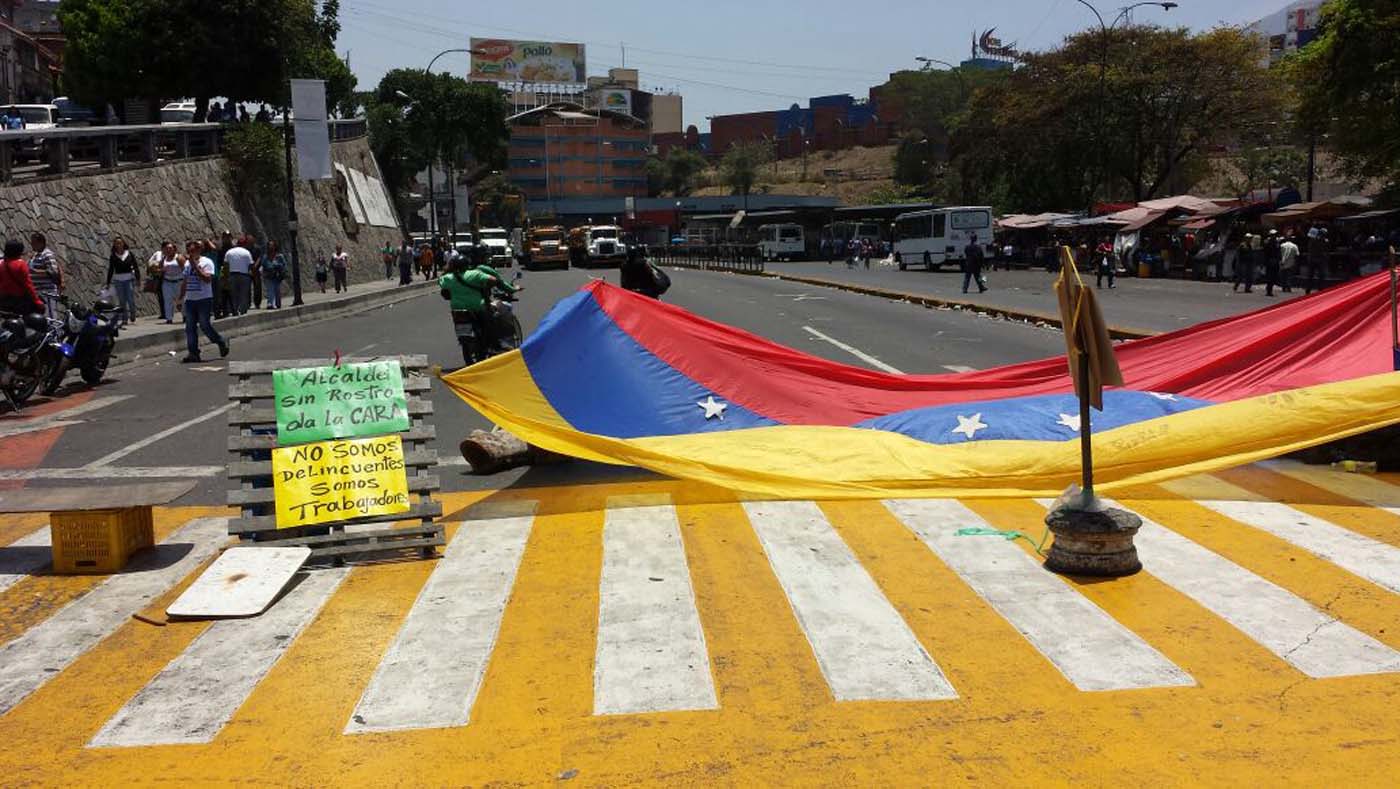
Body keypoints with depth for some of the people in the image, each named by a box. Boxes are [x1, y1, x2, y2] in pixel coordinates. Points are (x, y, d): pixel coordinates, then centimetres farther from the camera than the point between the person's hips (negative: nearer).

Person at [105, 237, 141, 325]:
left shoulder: (129, 254, 2)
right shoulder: (113, 256, 4)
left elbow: (136, 267, 5)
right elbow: (110, 270, 8)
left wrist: (138, 279, 0)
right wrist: (108, 283, 7)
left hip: (129, 279, -1)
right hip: (118, 280, 1)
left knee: (131, 299, -8)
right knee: (122, 301, 2)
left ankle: (133, 316, 14)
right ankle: (124, 319, 7)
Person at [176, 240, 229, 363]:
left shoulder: (206, 262, -6)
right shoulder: (187, 263, 13)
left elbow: (207, 279, -21)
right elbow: (184, 282, 21)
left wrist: (195, 265, -21)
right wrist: (180, 298, 17)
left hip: (204, 299, -6)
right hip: (190, 300, 6)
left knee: (205, 325, -6)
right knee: (190, 327, 1)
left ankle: (222, 342, 16)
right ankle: (193, 353, 4)